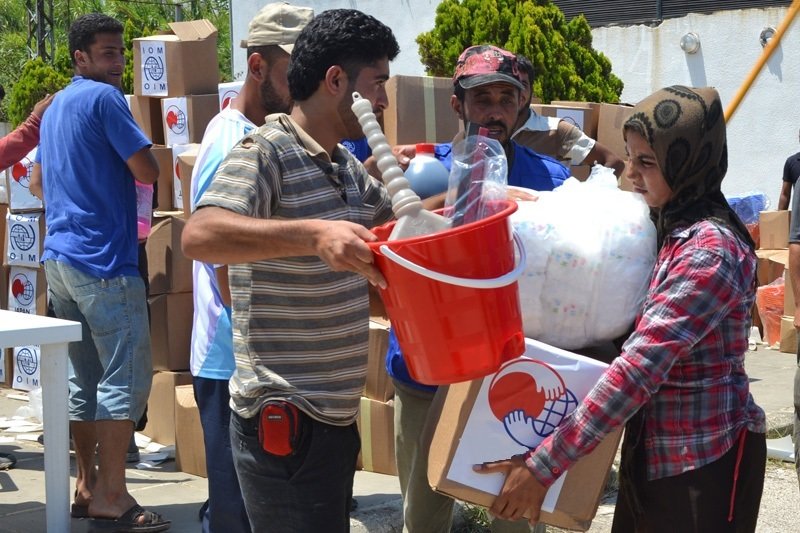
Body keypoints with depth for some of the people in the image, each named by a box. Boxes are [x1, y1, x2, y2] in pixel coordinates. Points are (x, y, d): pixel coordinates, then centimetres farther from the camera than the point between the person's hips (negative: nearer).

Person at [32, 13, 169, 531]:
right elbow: (148, 171, -14)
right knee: (126, 376, -6)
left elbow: (41, 178, 30)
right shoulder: (104, 98, -10)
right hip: (103, 259, -9)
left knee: (84, 378, 12)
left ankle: (87, 485, 15)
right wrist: (124, 163, 6)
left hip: (60, 256, 9)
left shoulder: (55, 108, 18)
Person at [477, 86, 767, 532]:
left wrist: (544, 464, -29)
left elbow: (641, 365, -28)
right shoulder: (666, 228, 6)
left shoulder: (711, 250, -22)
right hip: (654, 447, 8)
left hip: (705, 459, -8)